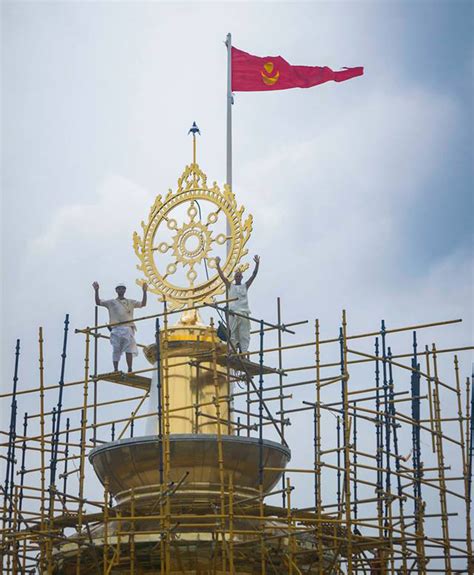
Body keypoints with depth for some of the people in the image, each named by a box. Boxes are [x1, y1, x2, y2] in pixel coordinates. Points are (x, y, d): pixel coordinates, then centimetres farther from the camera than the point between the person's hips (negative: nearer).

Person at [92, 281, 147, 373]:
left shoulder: (131, 302, 21)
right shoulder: (111, 302, 18)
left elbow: (143, 304, 13)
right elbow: (98, 302, 11)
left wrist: (144, 291, 3)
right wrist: (96, 291, -1)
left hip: (128, 328, 0)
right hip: (116, 329, 0)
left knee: (129, 350, -11)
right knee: (116, 351, -3)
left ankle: (130, 370, -13)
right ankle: (115, 370, -3)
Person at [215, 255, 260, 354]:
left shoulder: (245, 286, 15)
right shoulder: (230, 286, 13)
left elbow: (254, 275, 8)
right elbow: (222, 276, 5)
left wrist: (257, 264, -4)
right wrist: (217, 265, -4)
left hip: (244, 314, 1)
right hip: (233, 313, -1)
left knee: (244, 336, -3)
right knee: (233, 336, -3)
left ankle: (243, 353, -5)